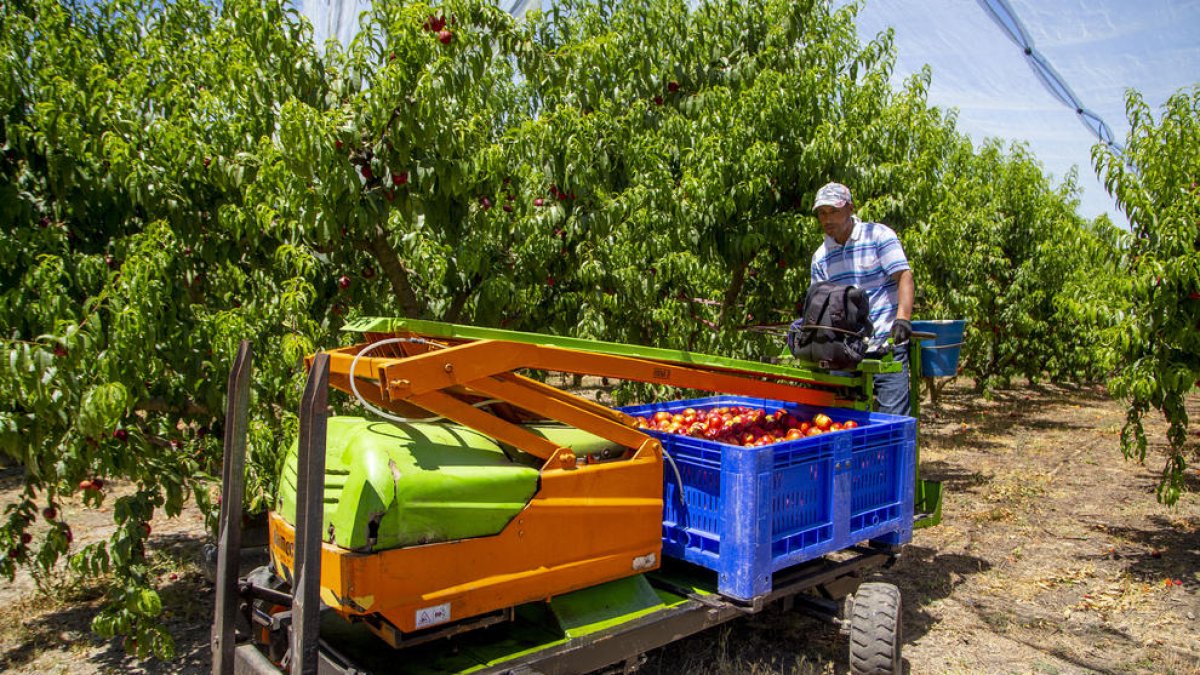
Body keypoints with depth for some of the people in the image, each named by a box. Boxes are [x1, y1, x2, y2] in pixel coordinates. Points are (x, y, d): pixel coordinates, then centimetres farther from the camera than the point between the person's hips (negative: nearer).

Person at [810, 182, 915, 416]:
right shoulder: (820, 257, 11)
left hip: (886, 343, -4)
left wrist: (903, 318, -24)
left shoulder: (878, 235, -1)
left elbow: (904, 276, -9)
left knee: (893, 413, -8)